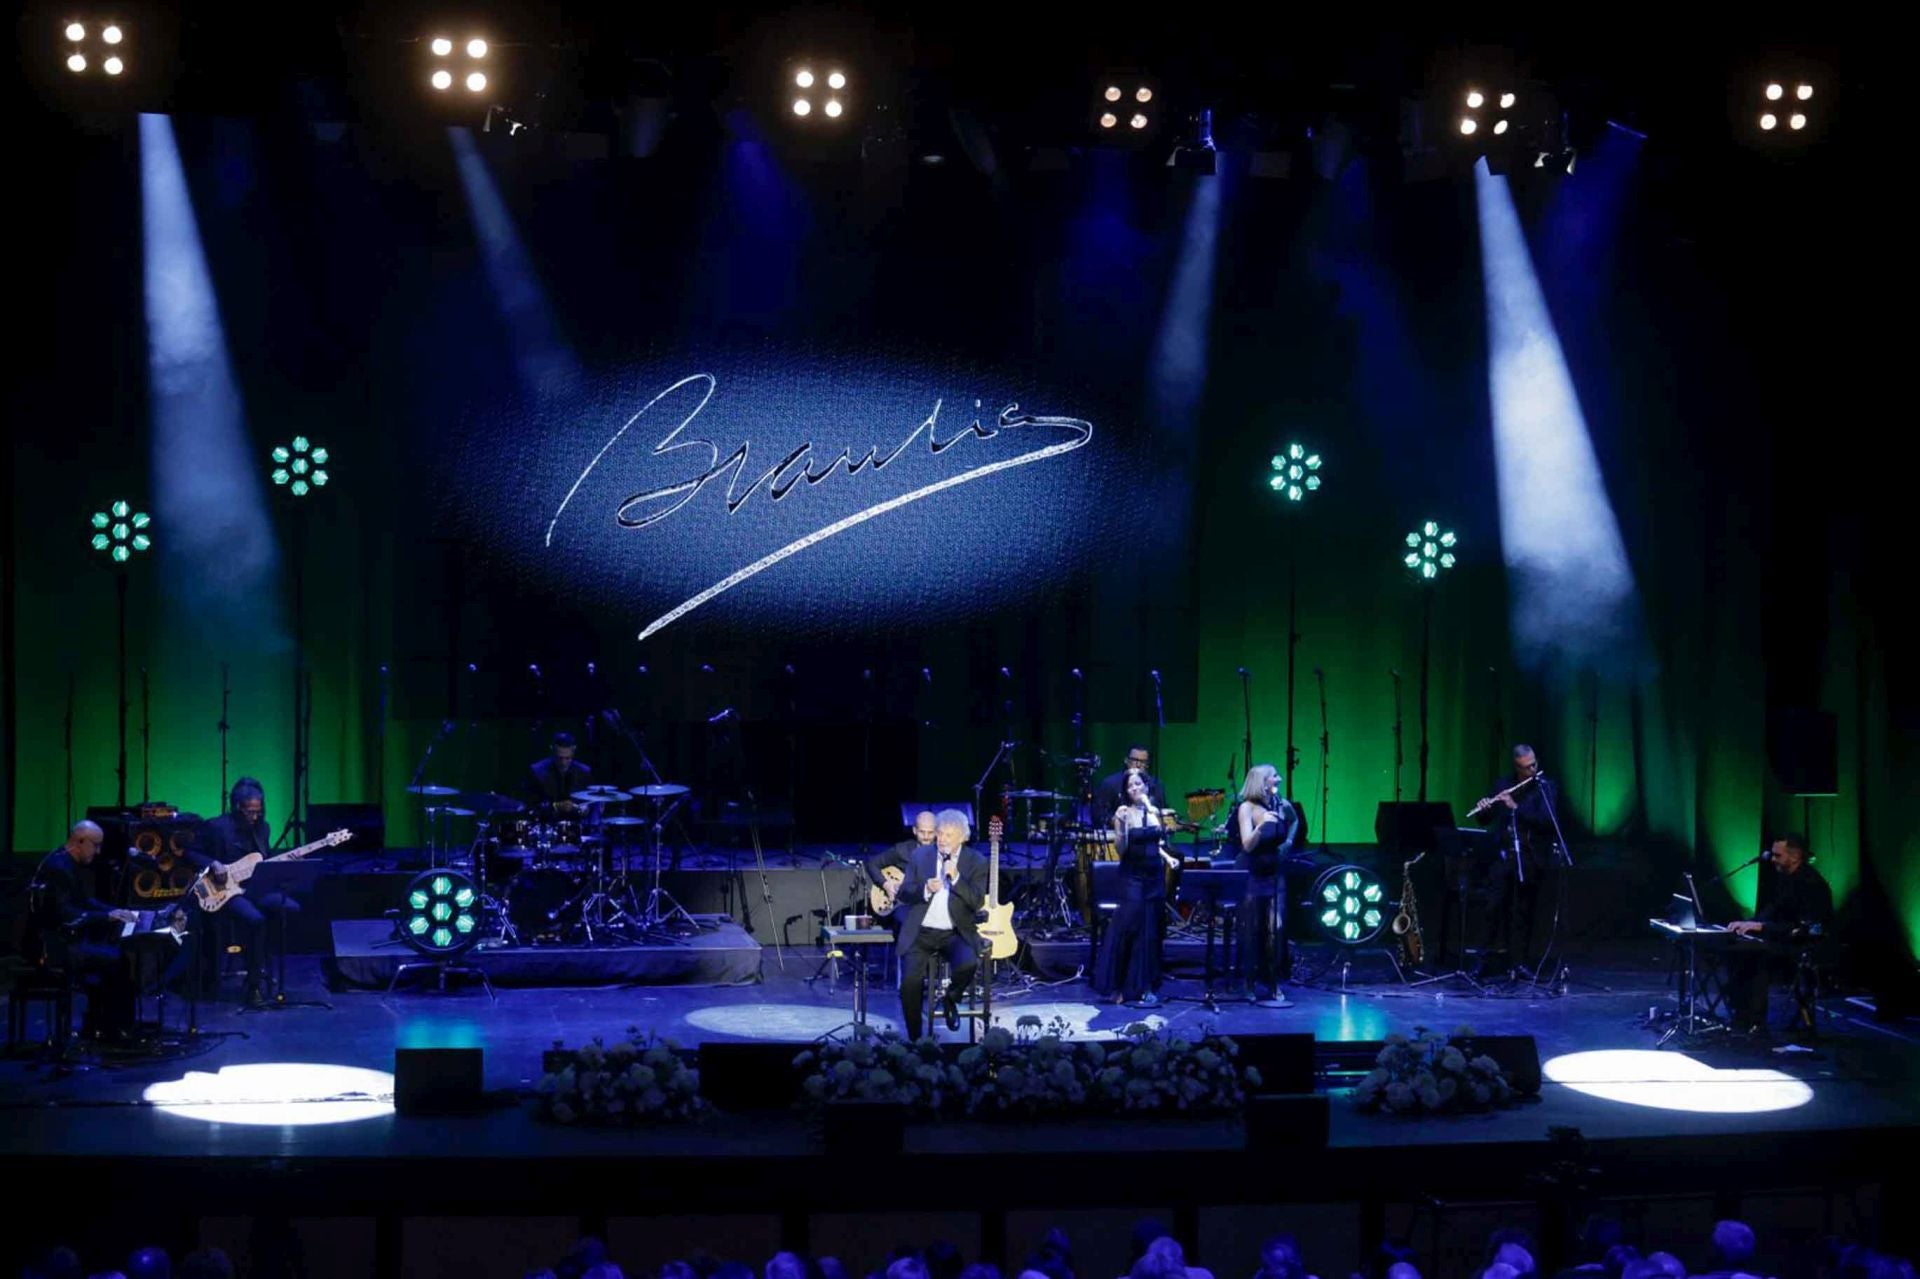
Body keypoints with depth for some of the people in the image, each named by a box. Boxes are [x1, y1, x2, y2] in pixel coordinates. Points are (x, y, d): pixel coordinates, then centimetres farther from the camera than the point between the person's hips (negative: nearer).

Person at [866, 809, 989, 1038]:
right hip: (921, 933, 1)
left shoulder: (976, 863, 1)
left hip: (955, 933, -1)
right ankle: (915, 1038, 0)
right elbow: (904, 895, 3)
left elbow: (977, 903, -8)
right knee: (910, 982, -19)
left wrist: (955, 877, -20)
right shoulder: (919, 855, 5)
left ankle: (950, 998, 3)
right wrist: (925, 889, -17)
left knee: (968, 964, -31)